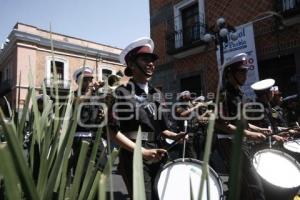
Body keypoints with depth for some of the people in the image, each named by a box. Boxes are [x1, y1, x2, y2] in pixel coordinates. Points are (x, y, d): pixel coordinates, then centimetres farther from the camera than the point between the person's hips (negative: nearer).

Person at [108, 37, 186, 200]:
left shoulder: (156, 94, 11)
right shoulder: (123, 92, -8)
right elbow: (113, 131, -13)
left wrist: (174, 136, -3)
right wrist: (142, 151, -19)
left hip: (157, 157, 6)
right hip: (134, 157, -6)